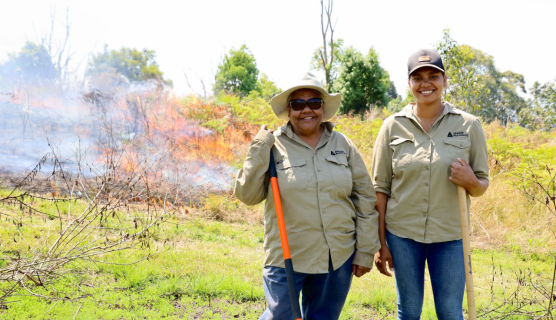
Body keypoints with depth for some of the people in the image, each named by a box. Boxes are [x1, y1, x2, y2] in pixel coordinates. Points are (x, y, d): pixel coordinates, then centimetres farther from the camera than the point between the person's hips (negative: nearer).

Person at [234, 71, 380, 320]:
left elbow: (365, 201, 6)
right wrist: (259, 149, -15)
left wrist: (365, 251, 4)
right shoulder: (273, 146, -4)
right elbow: (247, 195, -8)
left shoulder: (343, 146, 3)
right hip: (287, 259, -2)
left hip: (338, 259, 3)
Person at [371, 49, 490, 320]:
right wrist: (381, 244, 0)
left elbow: (482, 185, 5)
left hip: (449, 236, 0)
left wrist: (470, 182, -19)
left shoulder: (468, 125, -1)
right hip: (402, 235, 0)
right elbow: (381, 188, 1)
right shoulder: (393, 126, -2)